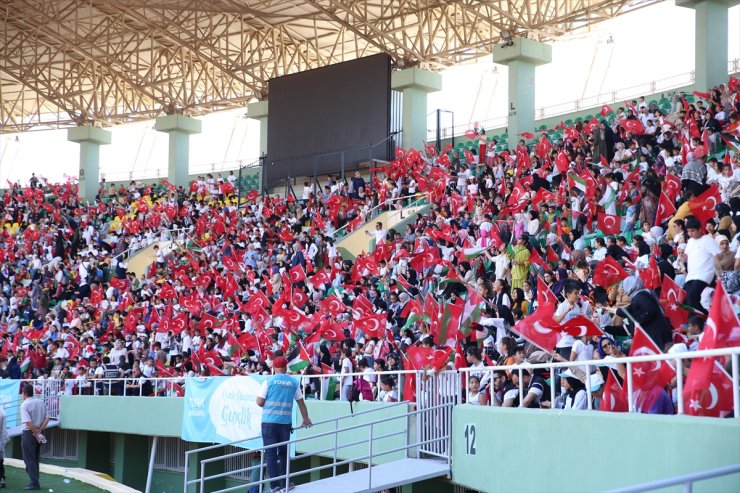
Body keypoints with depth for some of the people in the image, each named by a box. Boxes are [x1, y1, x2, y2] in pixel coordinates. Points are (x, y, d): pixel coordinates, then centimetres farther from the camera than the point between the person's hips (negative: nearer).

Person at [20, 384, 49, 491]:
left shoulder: (24, 405, -14)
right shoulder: (41, 402, 6)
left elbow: (28, 422, -22)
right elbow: (47, 418, 2)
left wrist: (36, 434, -15)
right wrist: (39, 431, -5)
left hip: (29, 433, -7)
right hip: (38, 433, 7)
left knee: (29, 459, -2)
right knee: (35, 459, 17)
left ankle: (34, 483, -6)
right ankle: (35, 481, 21)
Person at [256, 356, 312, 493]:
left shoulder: (269, 381, -4)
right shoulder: (294, 383, 3)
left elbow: (259, 402, -6)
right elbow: (301, 402, 12)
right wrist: (305, 418, 25)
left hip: (269, 422, -2)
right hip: (286, 422, 2)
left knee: (271, 453, 1)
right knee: (284, 452, 15)